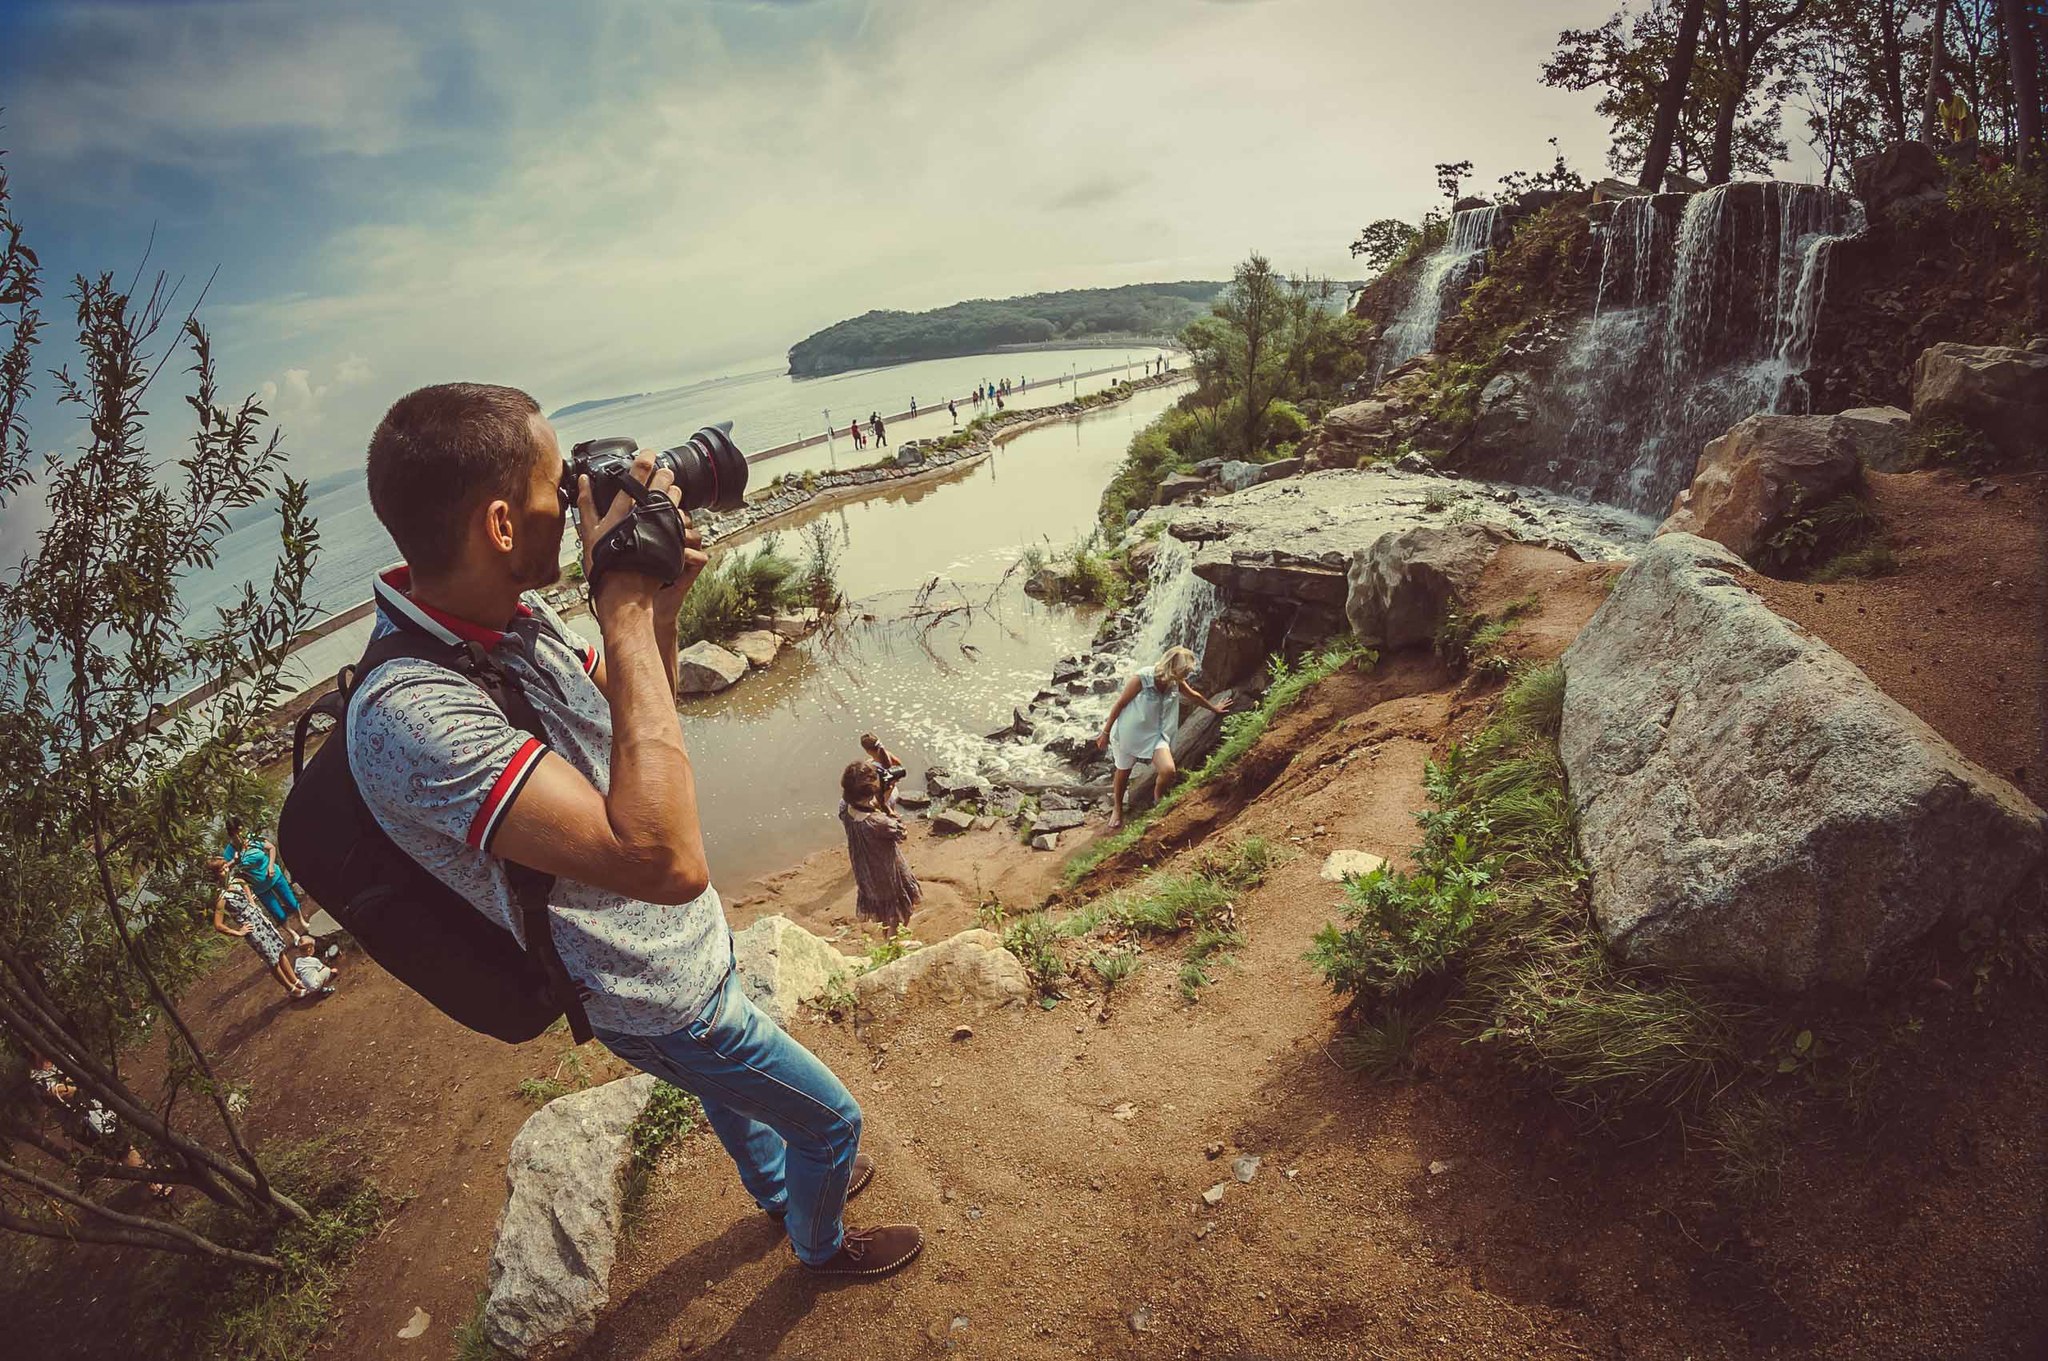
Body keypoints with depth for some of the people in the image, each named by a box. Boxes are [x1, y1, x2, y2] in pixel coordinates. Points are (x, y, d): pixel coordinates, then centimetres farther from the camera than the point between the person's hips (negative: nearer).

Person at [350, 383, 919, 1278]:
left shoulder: (518, 613, -10)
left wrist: (660, 607, -14)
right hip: (666, 1003, -8)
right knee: (832, 1121, 15)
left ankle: (781, 1189, 64)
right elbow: (666, 860, -46)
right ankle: (822, 1243, 46)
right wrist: (624, 606, -40)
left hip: (687, 953, 8)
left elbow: (636, 722, 6)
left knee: (731, 1091, 35)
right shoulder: (409, 713, -38)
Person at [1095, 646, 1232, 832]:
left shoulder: (1176, 683, -9)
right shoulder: (1141, 680, -26)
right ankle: (1117, 809, 42)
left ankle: (1158, 799, 16)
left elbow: (1194, 695, 13)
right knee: (1123, 772, 15)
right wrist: (1105, 733, -9)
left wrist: (1214, 708, 29)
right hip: (1129, 732, -4)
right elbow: (1119, 705, -16)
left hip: (1155, 734, 4)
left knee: (1168, 770, -17)